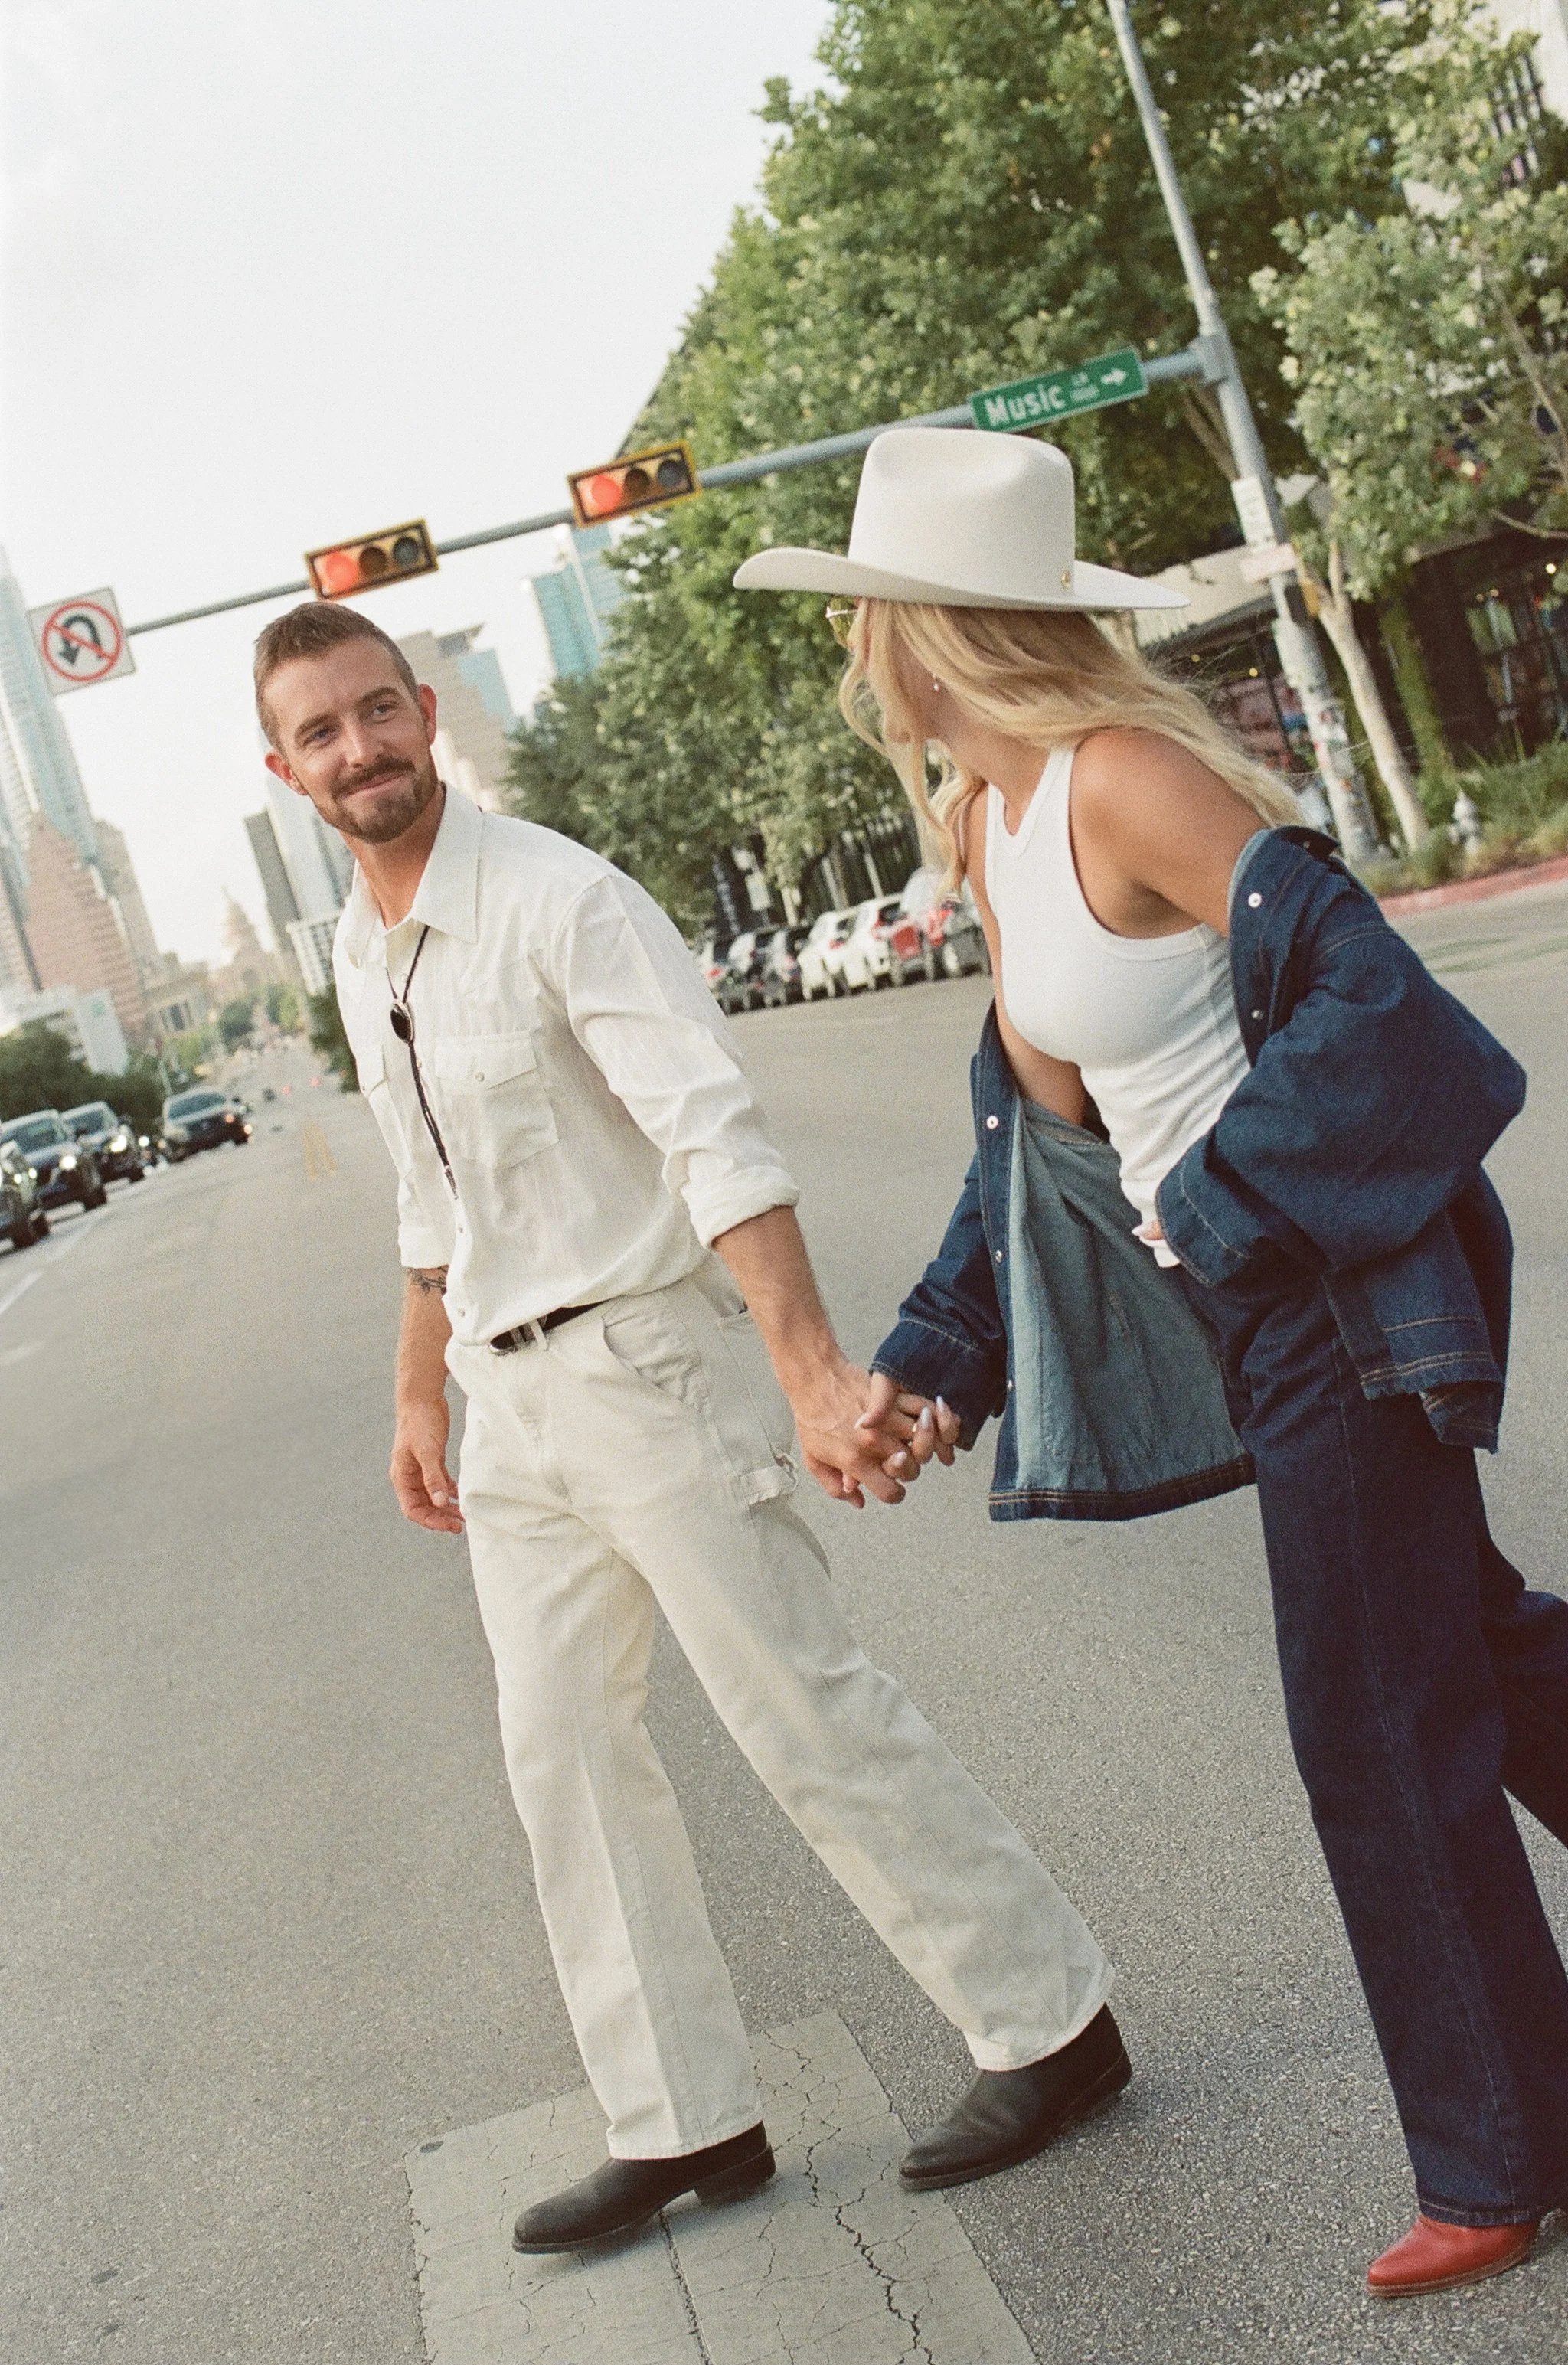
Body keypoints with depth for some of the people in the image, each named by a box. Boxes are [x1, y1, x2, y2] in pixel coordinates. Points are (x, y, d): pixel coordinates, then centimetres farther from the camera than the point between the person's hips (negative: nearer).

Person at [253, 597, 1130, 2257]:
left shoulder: (557, 899, -16)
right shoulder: (358, 957, 9)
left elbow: (716, 1143, -24)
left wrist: (812, 1374, -33)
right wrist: (421, 1400, 23)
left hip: (643, 1360, -8)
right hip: (514, 1402, 8)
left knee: (802, 1710, -1)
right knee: (564, 1755, 10)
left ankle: (1050, 2025, 17)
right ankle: (683, 2126, 23)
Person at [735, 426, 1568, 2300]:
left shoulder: (1121, 780, -21)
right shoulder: (988, 811, 7)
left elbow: (1358, 992, -24)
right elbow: (1050, 1105, 11)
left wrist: (1215, 1212, -17)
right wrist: (940, 1357, 8)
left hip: (1332, 1302, -9)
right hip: (1248, 1304, 9)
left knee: (1378, 1733, 2)